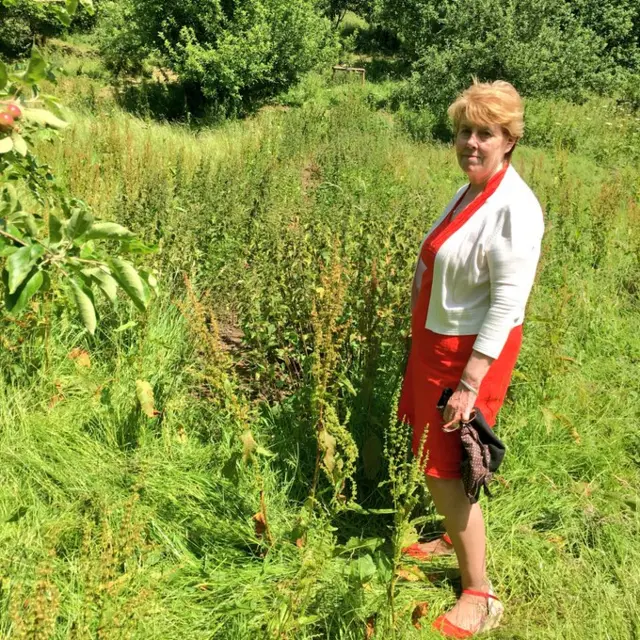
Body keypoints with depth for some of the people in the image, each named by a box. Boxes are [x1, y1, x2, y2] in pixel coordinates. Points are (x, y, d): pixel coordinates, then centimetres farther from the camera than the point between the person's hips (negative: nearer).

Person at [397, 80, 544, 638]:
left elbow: (507, 306, -23)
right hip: (437, 341, 8)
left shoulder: (515, 208, -21)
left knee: (444, 469, -2)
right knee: (435, 457, 19)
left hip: (471, 352, -8)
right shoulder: (470, 192, 6)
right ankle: (457, 539, 43)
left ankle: (480, 595, 14)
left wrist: (469, 384, -25)